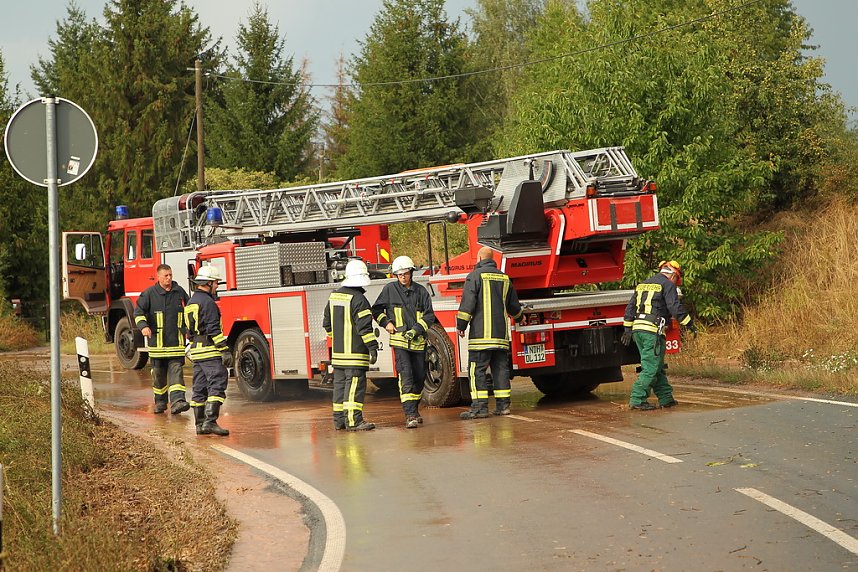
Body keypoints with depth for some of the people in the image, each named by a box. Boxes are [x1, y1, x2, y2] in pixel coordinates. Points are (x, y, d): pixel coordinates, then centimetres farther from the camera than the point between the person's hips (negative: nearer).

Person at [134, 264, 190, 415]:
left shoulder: (180, 292, 8)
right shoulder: (150, 293, -1)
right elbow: (138, 311, -3)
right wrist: (143, 326, -20)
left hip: (176, 340, 1)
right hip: (157, 340, -1)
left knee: (176, 370, -10)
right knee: (158, 373, 9)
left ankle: (177, 401, -19)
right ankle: (160, 401, 22)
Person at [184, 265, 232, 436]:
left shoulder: (191, 302, 18)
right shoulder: (207, 302, -12)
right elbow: (213, 329, -18)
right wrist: (225, 350, -18)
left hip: (196, 351, 10)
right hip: (210, 351, -10)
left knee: (199, 389, 11)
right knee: (217, 385, -12)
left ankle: (200, 424, 13)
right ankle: (210, 421, -21)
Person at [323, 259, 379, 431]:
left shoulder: (334, 296, 11)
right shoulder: (358, 299, -14)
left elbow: (327, 323, 19)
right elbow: (364, 327, -19)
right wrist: (373, 347, -17)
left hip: (337, 351, 8)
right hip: (355, 351, -8)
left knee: (340, 384, 11)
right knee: (355, 384, -8)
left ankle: (339, 418, 15)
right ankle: (353, 420, -12)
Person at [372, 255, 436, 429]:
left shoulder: (421, 291, 5)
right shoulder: (390, 289, 3)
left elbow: (429, 315, 1)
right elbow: (376, 309, 13)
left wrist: (416, 329, -13)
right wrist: (386, 322, -3)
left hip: (418, 341, 3)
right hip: (399, 341, -3)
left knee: (419, 376, 10)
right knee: (406, 376, -15)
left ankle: (414, 409, 30)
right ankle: (410, 415, -21)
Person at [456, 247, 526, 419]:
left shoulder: (475, 276, -3)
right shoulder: (504, 278, 15)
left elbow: (468, 302, -10)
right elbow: (513, 304, 24)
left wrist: (461, 325, -4)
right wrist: (519, 317, 44)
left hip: (481, 332, -6)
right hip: (501, 332, 6)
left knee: (477, 370, -5)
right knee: (501, 368, 10)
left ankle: (480, 406, -11)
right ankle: (503, 404, 10)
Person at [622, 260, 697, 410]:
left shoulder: (643, 284, 22)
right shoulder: (668, 285, -2)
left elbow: (631, 306, 21)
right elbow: (675, 307, -10)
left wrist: (627, 328, 20)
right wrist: (689, 324, -4)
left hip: (637, 329, 8)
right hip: (653, 330, -8)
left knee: (658, 367, 15)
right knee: (651, 368, -6)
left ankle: (666, 398, 18)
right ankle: (637, 399, -10)